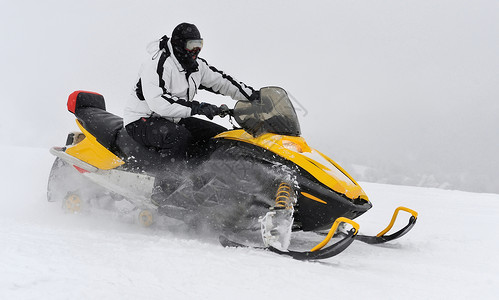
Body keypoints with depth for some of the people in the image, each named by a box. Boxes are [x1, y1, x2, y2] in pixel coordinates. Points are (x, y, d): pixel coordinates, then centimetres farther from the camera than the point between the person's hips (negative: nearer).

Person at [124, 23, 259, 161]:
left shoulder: (197, 65, 6)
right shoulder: (157, 64, -22)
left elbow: (221, 81, 18)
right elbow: (157, 102, -35)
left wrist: (252, 94, 7)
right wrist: (197, 108, -39)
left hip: (175, 121, 9)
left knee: (221, 135, -1)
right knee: (180, 135, -38)